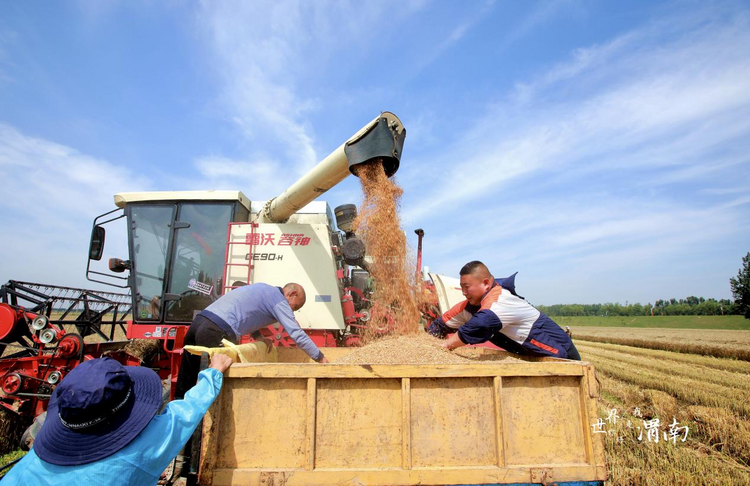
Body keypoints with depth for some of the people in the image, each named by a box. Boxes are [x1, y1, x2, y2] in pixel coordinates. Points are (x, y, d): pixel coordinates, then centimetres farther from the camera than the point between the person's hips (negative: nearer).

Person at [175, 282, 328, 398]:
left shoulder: (263, 289, 24)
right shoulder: (280, 301, -1)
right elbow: (298, 335, -7)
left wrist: (258, 337, 22)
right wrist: (321, 358, 1)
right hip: (216, 331, -9)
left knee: (186, 381, 15)